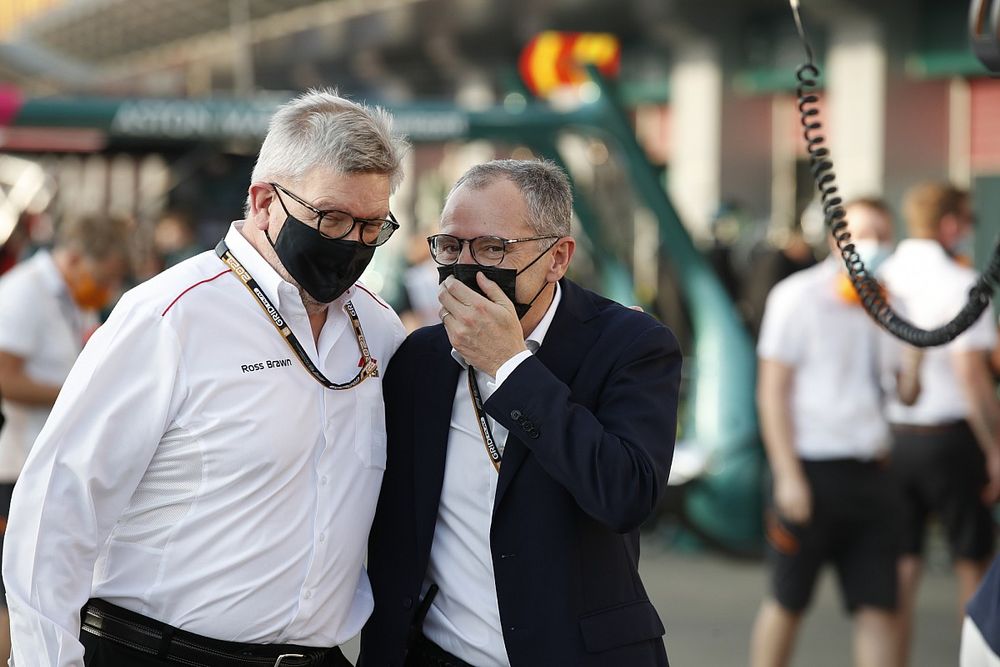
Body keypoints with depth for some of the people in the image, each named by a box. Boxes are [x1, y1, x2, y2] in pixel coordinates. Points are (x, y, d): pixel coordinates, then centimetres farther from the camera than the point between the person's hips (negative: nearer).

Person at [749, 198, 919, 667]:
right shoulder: (798, 296, -4)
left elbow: (909, 393, 11)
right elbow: (772, 391, -7)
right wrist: (788, 476, -13)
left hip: (870, 472, 5)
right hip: (812, 469, -5)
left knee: (877, 607, 0)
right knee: (787, 604, 5)